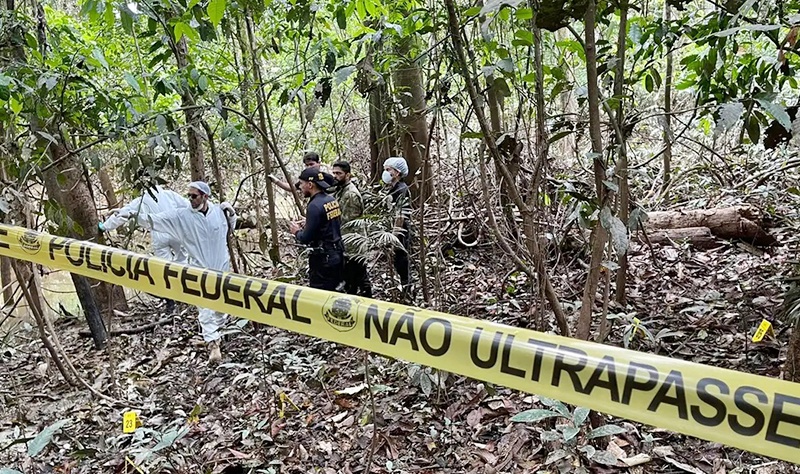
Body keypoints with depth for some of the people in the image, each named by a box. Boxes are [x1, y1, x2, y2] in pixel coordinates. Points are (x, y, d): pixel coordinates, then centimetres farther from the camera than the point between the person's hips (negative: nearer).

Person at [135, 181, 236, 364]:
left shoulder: (219, 211, -3)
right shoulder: (181, 216, -7)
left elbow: (230, 227, 16)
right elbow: (154, 219, -12)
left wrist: (231, 214, -3)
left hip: (222, 268, 2)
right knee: (205, 309, -6)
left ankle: (214, 333, 36)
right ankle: (212, 344, -2)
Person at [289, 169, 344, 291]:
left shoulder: (315, 206, -19)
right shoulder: (332, 200, 7)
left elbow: (306, 238, -18)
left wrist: (297, 231, 2)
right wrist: (306, 226, 15)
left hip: (323, 259, -9)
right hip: (337, 254, 9)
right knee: (333, 292, 17)